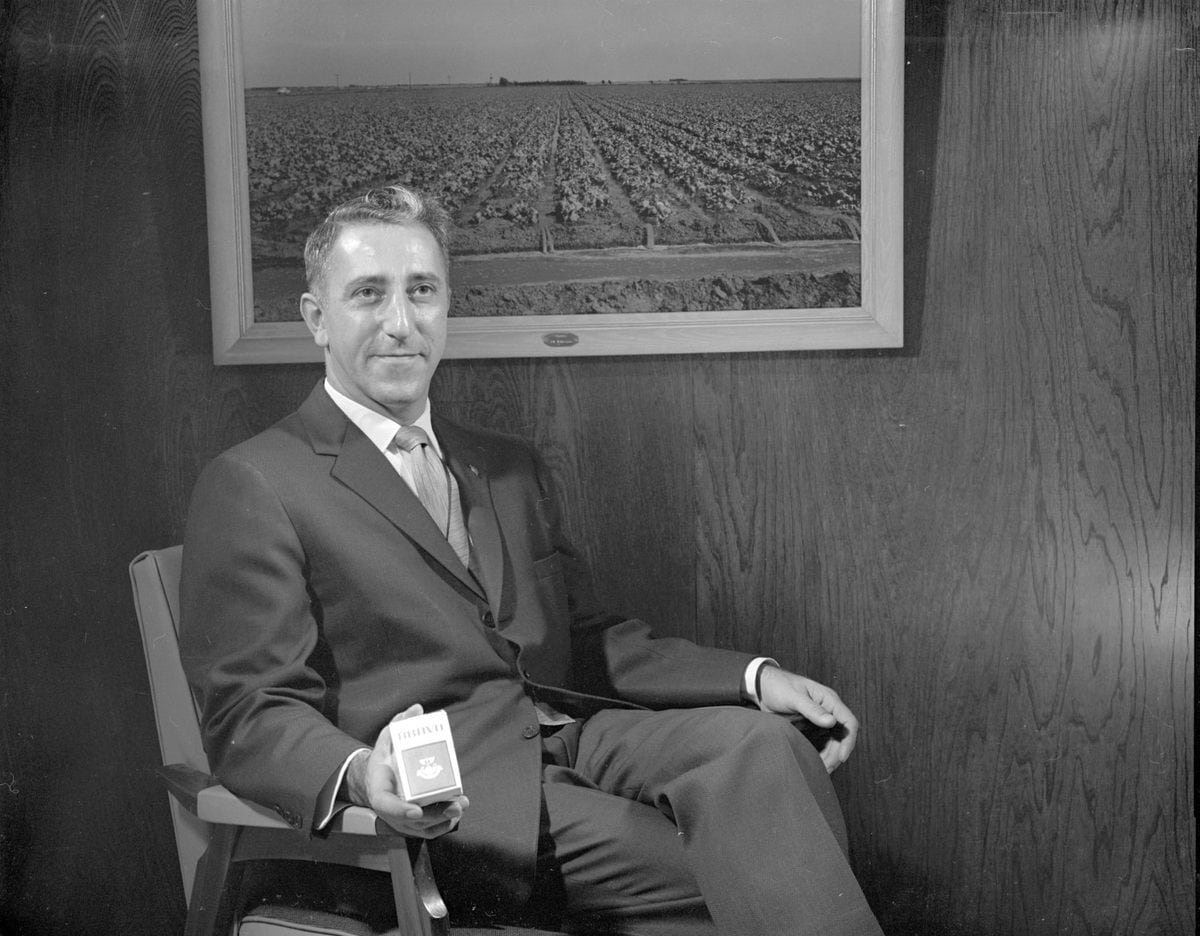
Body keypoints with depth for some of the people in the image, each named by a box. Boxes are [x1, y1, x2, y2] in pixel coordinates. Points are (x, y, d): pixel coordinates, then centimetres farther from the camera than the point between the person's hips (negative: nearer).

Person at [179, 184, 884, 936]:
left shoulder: (510, 469, 22)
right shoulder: (254, 487, 0)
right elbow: (252, 715, -5)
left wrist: (756, 677, 4)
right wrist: (360, 775, -27)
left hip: (576, 734, 6)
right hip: (444, 806, -6)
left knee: (759, 743, -23)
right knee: (728, 871, -25)